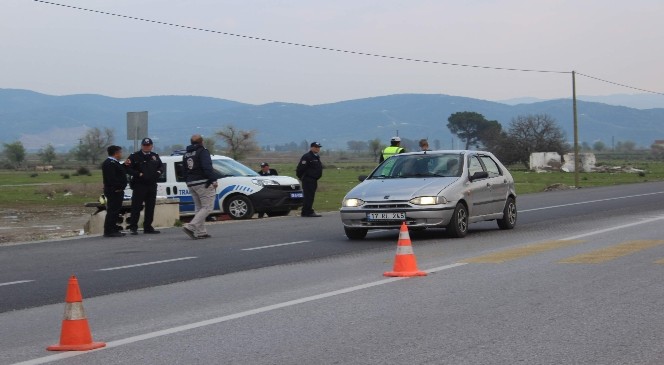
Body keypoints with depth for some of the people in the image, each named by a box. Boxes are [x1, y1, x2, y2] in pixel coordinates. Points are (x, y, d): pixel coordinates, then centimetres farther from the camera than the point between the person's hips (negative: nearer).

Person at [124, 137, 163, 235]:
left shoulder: (155, 156, 14)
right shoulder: (134, 156, -3)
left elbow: (161, 166, 24)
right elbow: (128, 168, -8)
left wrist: (159, 172, 2)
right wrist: (139, 174, -18)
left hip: (152, 186, 5)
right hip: (139, 185, -5)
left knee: (150, 207, 9)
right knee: (136, 207, -8)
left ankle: (148, 227, 16)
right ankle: (133, 227, -5)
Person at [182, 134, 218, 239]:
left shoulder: (186, 155, 17)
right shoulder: (202, 151, -7)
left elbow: (184, 171, 20)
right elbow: (207, 167, -19)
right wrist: (213, 180, -19)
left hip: (191, 184, 8)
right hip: (203, 183, -8)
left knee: (199, 207, 14)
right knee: (207, 207, -7)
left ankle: (200, 232, 10)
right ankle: (191, 227, -21)